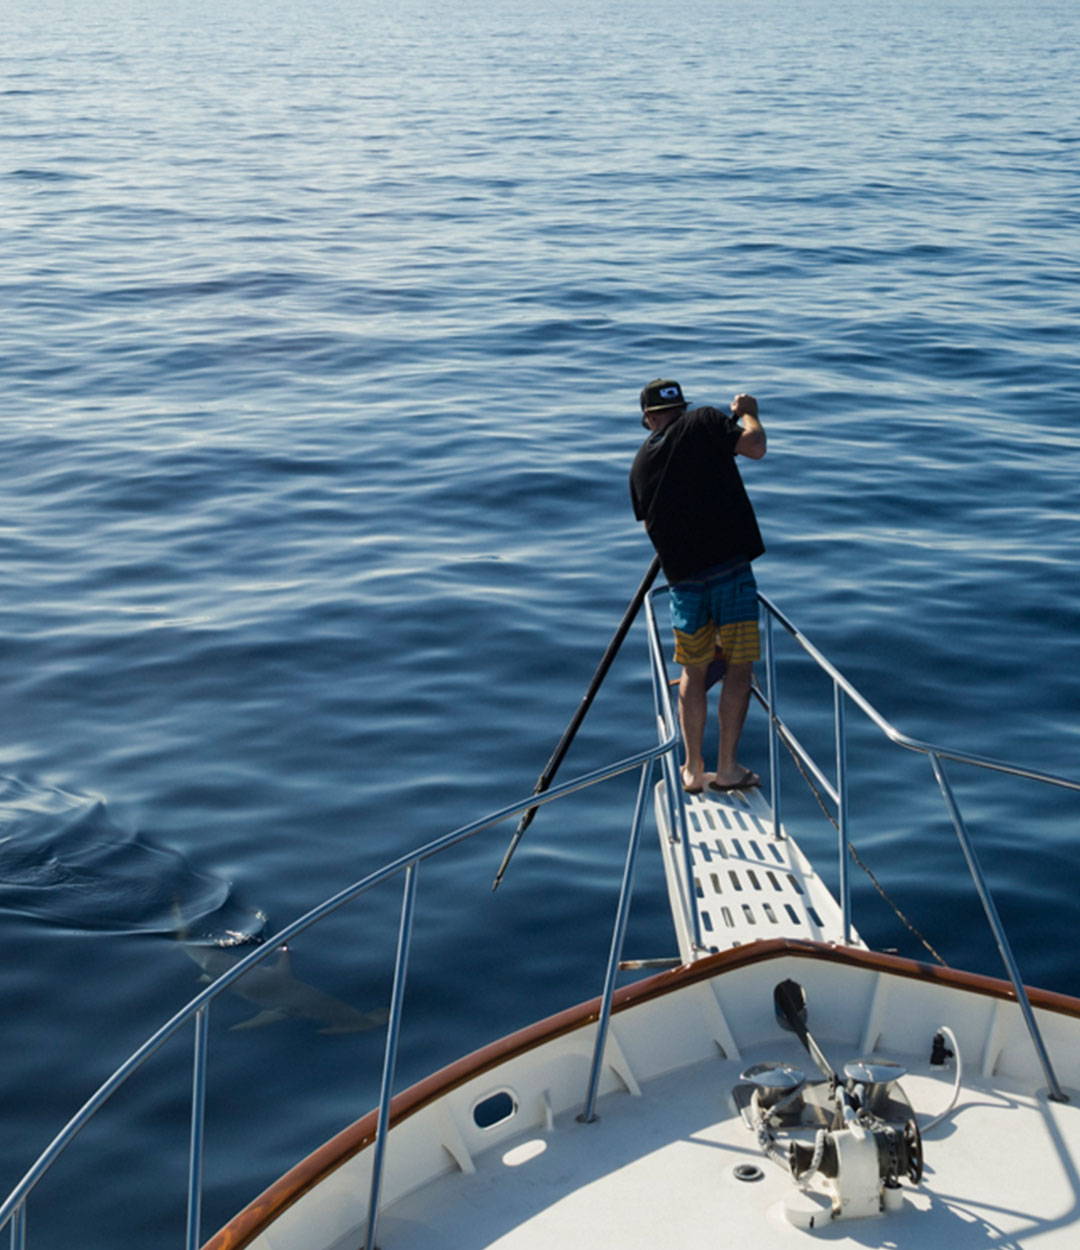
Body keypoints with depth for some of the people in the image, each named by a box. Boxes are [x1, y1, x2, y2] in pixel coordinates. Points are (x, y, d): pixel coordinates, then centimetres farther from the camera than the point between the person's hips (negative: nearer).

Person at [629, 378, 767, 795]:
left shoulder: (641, 463, 12)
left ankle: (693, 771, 14)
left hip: (683, 576, 4)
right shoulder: (704, 423, 0)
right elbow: (755, 446, -10)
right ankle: (728, 768, 5)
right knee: (738, 667, 5)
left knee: (694, 672, 13)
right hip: (731, 568, -4)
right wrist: (747, 413, 9)